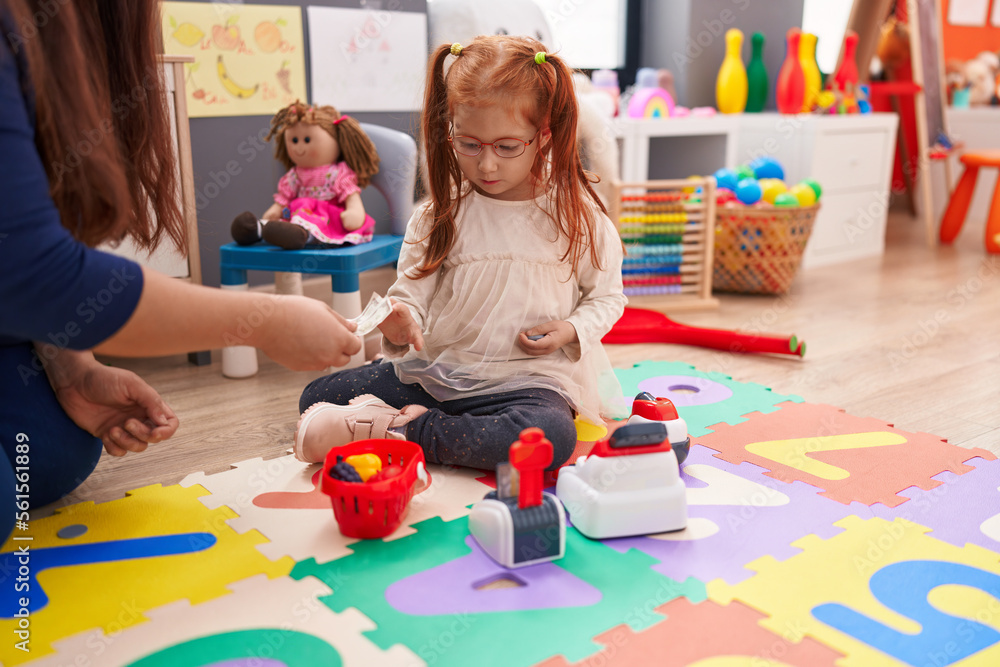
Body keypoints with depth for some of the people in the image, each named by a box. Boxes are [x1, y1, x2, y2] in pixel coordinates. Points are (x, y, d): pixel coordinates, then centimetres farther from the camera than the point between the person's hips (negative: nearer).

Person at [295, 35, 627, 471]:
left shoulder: (575, 212, -5)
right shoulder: (439, 214, -1)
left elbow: (607, 295, 6)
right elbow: (412, 291, -2)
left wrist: (570, 330, -14)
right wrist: (400, 324, -26)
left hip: (528, 376, -1)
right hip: (434, 368, 2)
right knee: (317, 399, -2)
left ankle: (407, 432, -21)